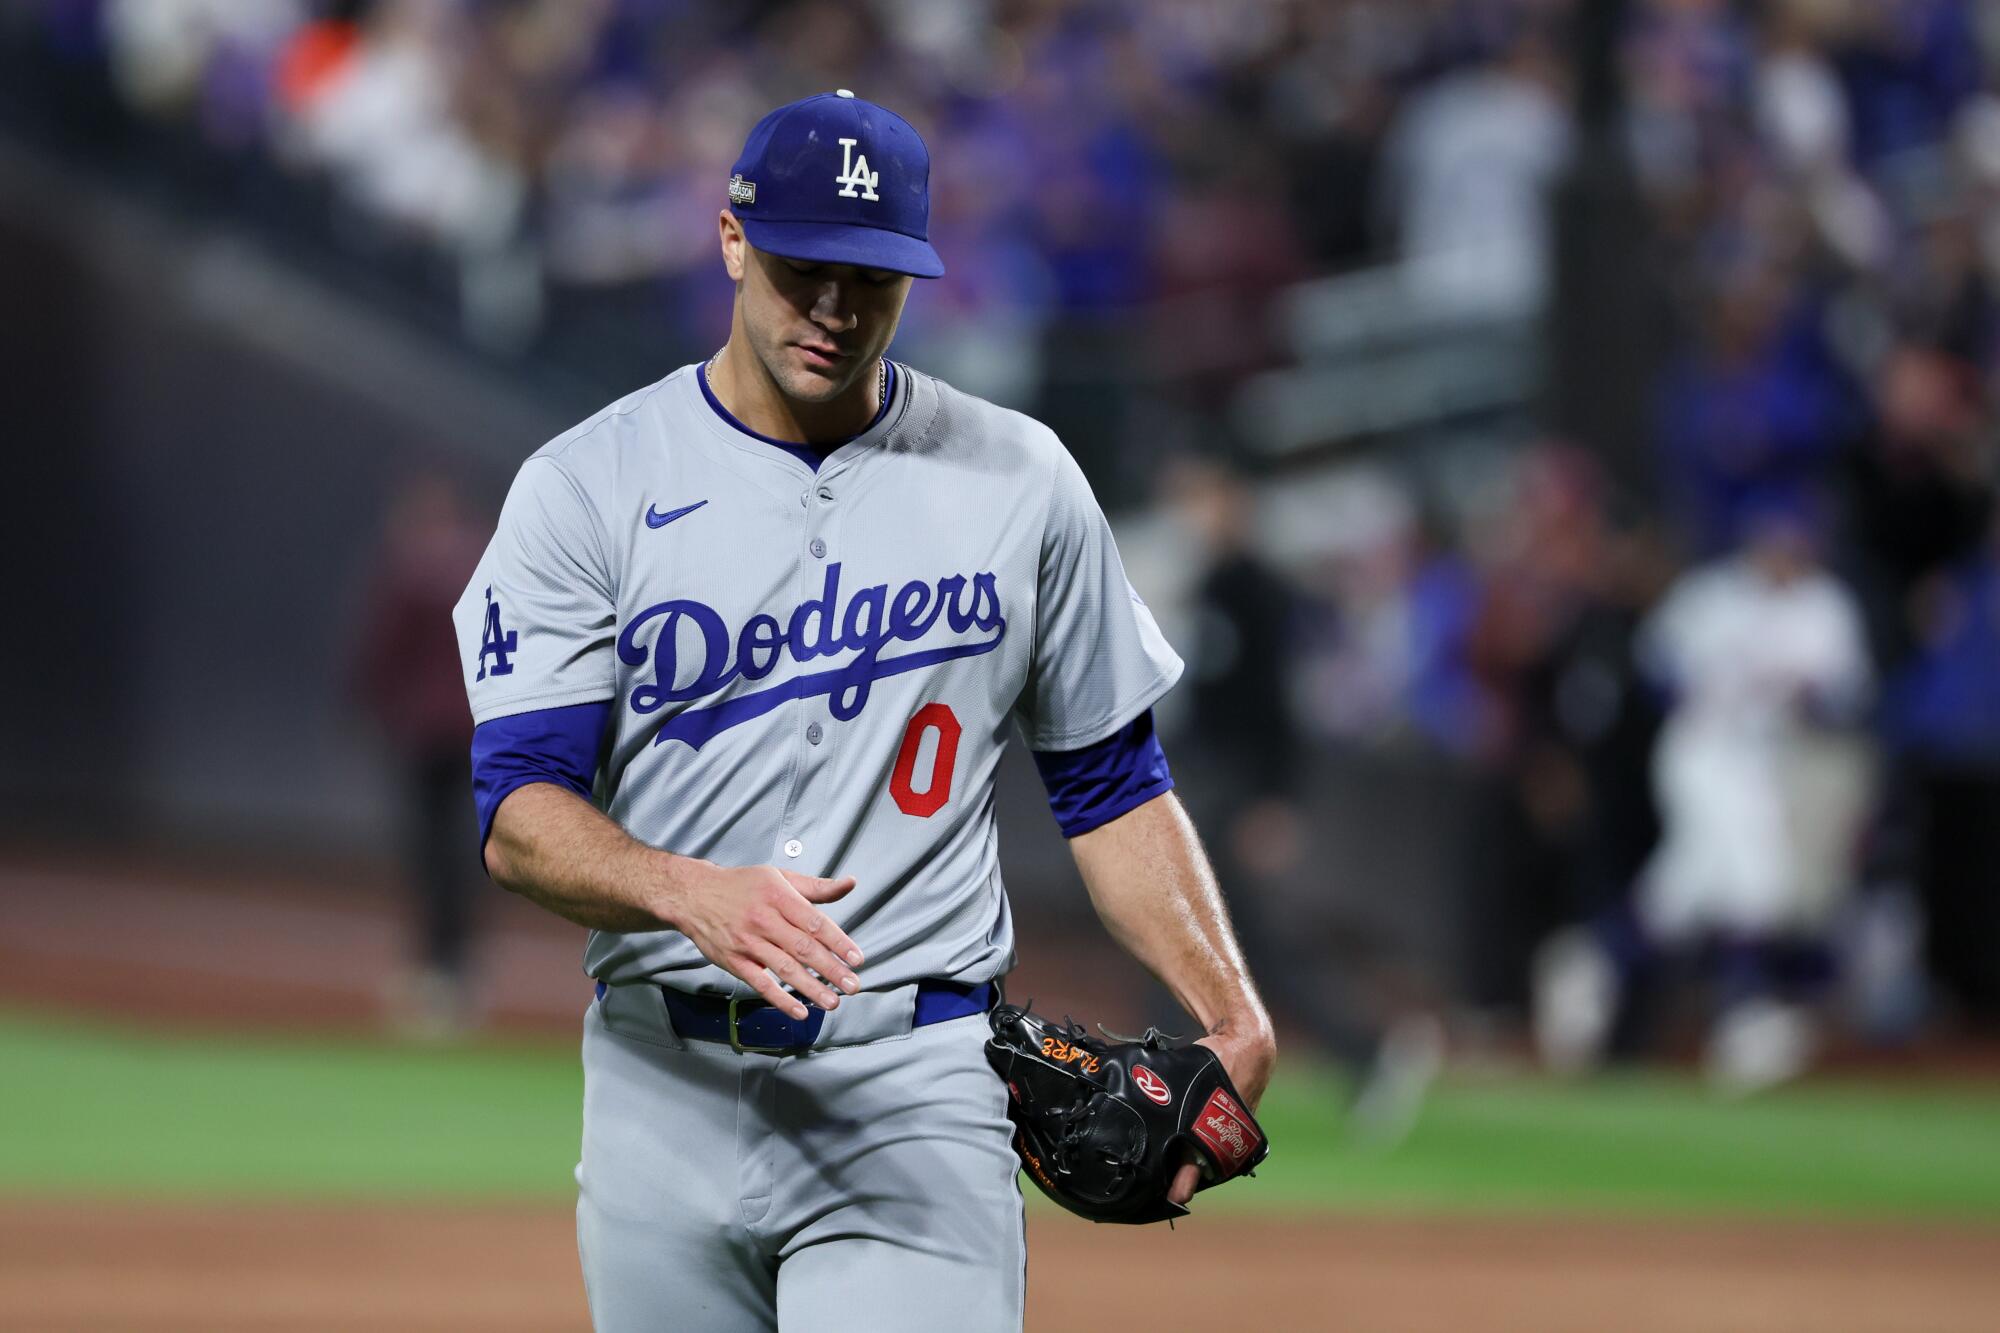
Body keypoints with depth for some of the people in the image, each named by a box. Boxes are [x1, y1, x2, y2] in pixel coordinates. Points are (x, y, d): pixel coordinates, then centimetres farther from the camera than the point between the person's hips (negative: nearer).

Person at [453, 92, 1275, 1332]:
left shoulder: (1019, 480, 7)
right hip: (667, 1082, 1)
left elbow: (1112, 782, 14)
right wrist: (695, 894, -29)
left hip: (915, 1089, -1)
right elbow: (521, 816, -8)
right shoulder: (588, 486, 1)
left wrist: (1232, 1019, 0)